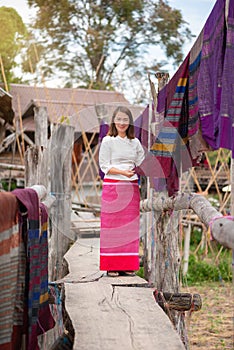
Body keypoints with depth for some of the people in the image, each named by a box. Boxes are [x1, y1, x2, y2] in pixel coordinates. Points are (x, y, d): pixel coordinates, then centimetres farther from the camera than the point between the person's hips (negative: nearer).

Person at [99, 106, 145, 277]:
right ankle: (111, 266, 5)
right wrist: (123, 172, -18)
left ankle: (128, 265, 11)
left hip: (131, 187, 4)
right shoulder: (108, 141, 1)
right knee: (112, 226, -2)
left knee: (130, 226, 4)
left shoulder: (135, 142, 13)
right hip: (112, 186, -4)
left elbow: (142, 164, 11)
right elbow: (104, 166, -5)